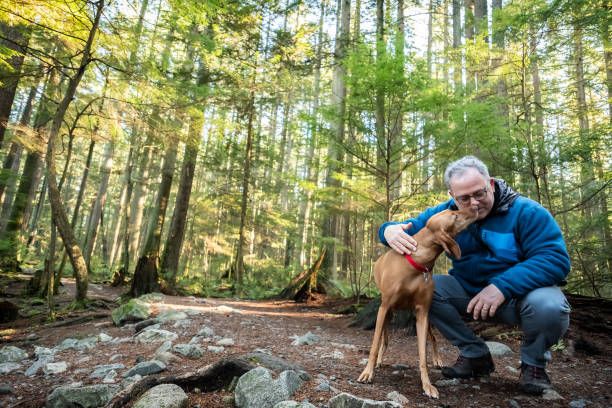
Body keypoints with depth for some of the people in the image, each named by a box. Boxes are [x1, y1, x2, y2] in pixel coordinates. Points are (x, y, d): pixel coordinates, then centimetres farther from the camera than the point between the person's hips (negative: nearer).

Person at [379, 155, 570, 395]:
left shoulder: (526, 212, -17)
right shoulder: (444, 214, -5)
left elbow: (556, 259, -25)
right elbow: (411, 228, -2)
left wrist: (502, 286, -37)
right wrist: (390, 230, -29)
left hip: (522, 292, -3)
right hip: (469, 291, 4)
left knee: (548, 305, -36)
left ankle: (534, 363, 0)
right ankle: (475, 355, -1)